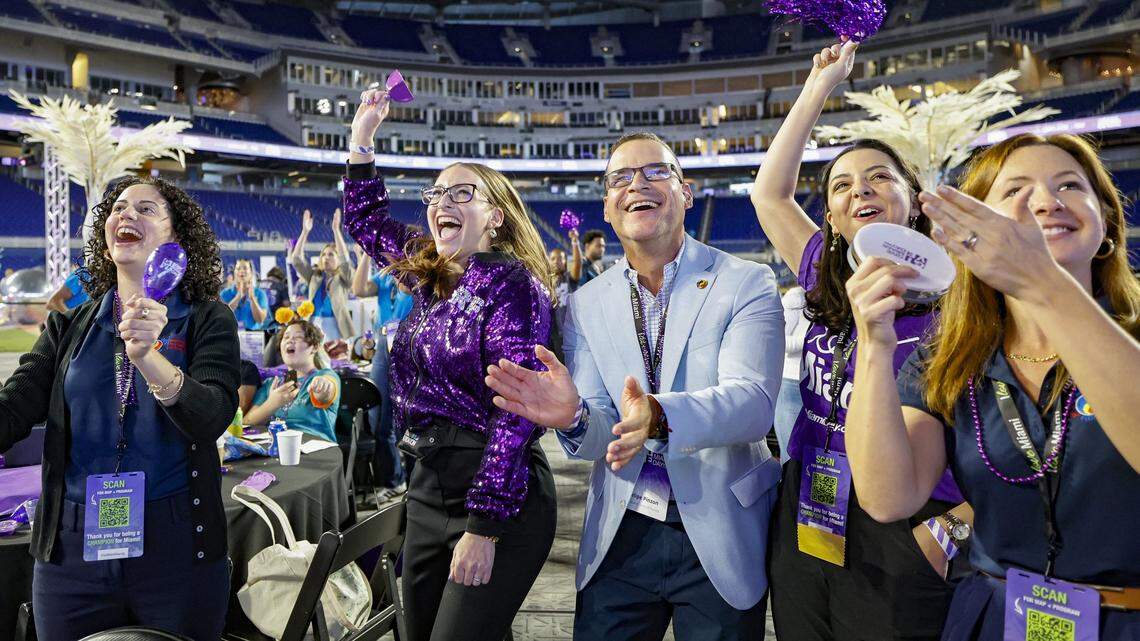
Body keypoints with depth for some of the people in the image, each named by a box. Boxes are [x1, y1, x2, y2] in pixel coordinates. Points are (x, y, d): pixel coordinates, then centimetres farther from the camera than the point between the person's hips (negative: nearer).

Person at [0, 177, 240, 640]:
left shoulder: (208, 320, -4)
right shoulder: (69, 326, 7)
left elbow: (211, 420, -18)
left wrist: (147, 357, -34)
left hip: (177, 548, -3)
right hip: (71, 547, 3)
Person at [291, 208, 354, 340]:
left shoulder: (343, 278, 3)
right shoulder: (314, 276, 13)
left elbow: (344, 259, -15)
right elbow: (296, 259, 2)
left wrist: (336, 229, -20)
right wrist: (305, 231, -7)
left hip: (335, 328, -4)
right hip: (315, 327, 4)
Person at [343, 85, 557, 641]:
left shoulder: (511, 283, -13)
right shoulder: (430, 274, 9)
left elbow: (515, 410, -19)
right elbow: (365, 220, 27)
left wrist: (483, 529, -21)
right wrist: (362, 137, 20)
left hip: (500, 498, -8)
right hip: (428, 488, 8)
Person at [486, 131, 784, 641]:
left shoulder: (747, 284, -7)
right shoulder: (585, 304, 2)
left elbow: (752, 402, -21)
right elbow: (599, 438, -3)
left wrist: (658, 416, -40)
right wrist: (573, 416, -27)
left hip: (720, 536, -2)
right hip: (621, 536, 3)